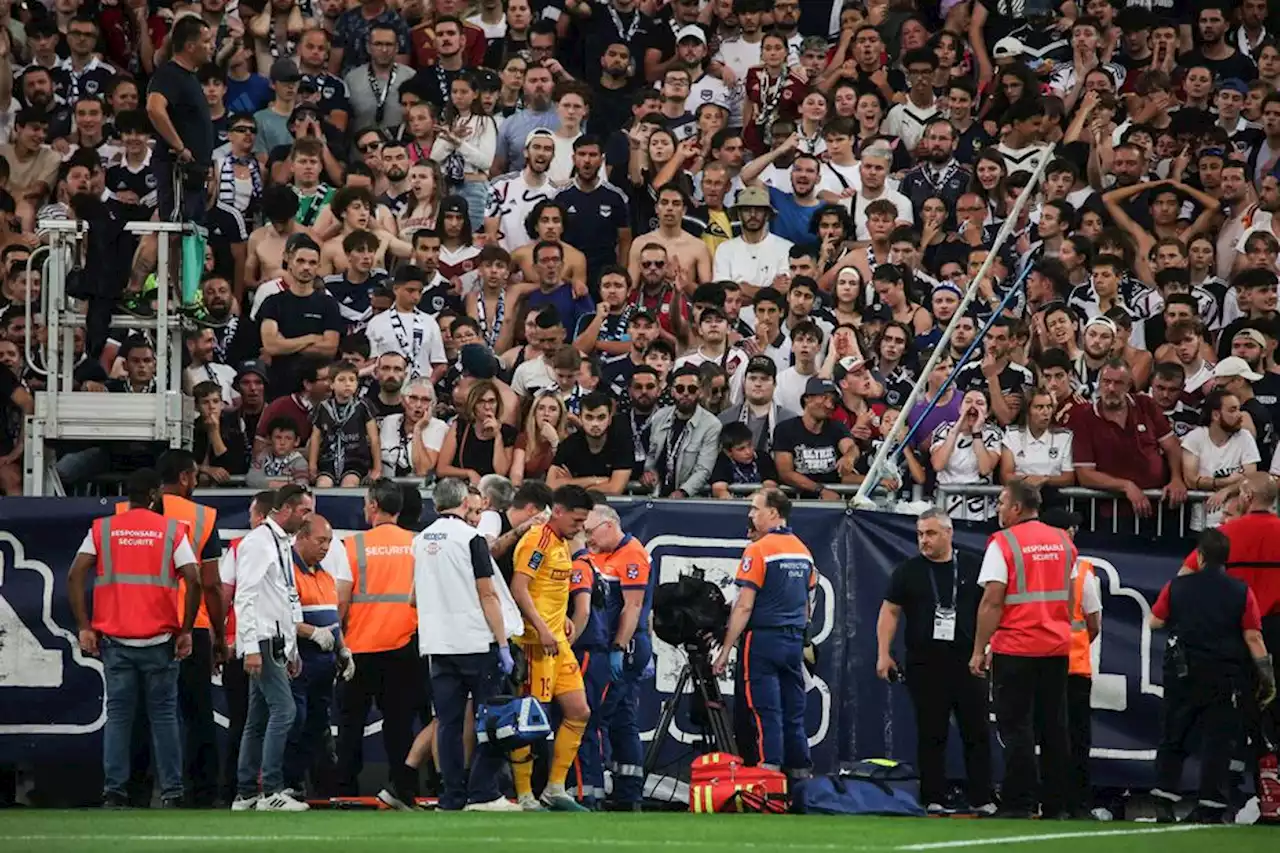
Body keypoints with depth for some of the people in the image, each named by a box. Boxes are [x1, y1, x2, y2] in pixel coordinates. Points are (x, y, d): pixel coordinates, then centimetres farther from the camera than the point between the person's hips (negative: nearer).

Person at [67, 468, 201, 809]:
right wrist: (185, 630, 1)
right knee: (163, 716, 5)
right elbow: (193, 581, -7)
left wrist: (85, 627, 1)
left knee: (118, 716, 5)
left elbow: (75, 577, -3)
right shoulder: (171, 530, 1)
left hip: (115, 640, 1)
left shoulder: (102, 529, 5)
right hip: (160, 640, -1)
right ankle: (171, 793, 3)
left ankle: (114, 793, 0)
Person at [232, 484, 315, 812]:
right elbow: (245, 597, -17)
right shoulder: (258, 542, -10)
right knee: (283, 710, -15)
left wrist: (292, 650, 23)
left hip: (277, 644, 10)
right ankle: (271, 791, -16)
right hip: (263, 643, -10)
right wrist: (250, 647, -22)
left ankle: (246, 794, 10)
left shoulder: (282, 545, 20)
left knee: (259, 720, 9)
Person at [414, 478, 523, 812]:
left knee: (448, 721, 6)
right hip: (476, 643, -6)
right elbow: (487, 595, -11)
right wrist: (503, 645, -10)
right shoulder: (470, 537, -9)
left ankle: (453, 797, 4)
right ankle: (483, 793, -4)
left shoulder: (421, 541, 10)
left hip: (438, 643, 6)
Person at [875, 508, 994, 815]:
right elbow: (890, 612, 7)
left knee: (976, 733, 0)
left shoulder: (972, 568, 7)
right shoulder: (908, 571, 7)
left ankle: (982, 799, 4)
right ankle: (933, 800, 5)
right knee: (931, 735, 1)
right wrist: (884, 654, -1)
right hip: (925, 665, 0)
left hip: (967, 663, 0)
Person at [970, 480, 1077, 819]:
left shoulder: (1003, 544, -9)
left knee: (1016, 728, -3)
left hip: (1015, 650, -6)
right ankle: (1056, 804, 11)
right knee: (1054, 727, 9)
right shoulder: (1063, 542, 10)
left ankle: (1018, 806, -5)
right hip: (1057, 649, 6)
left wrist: (979, 650, -10)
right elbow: (1071, 598, 15)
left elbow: (992, 601, -13)